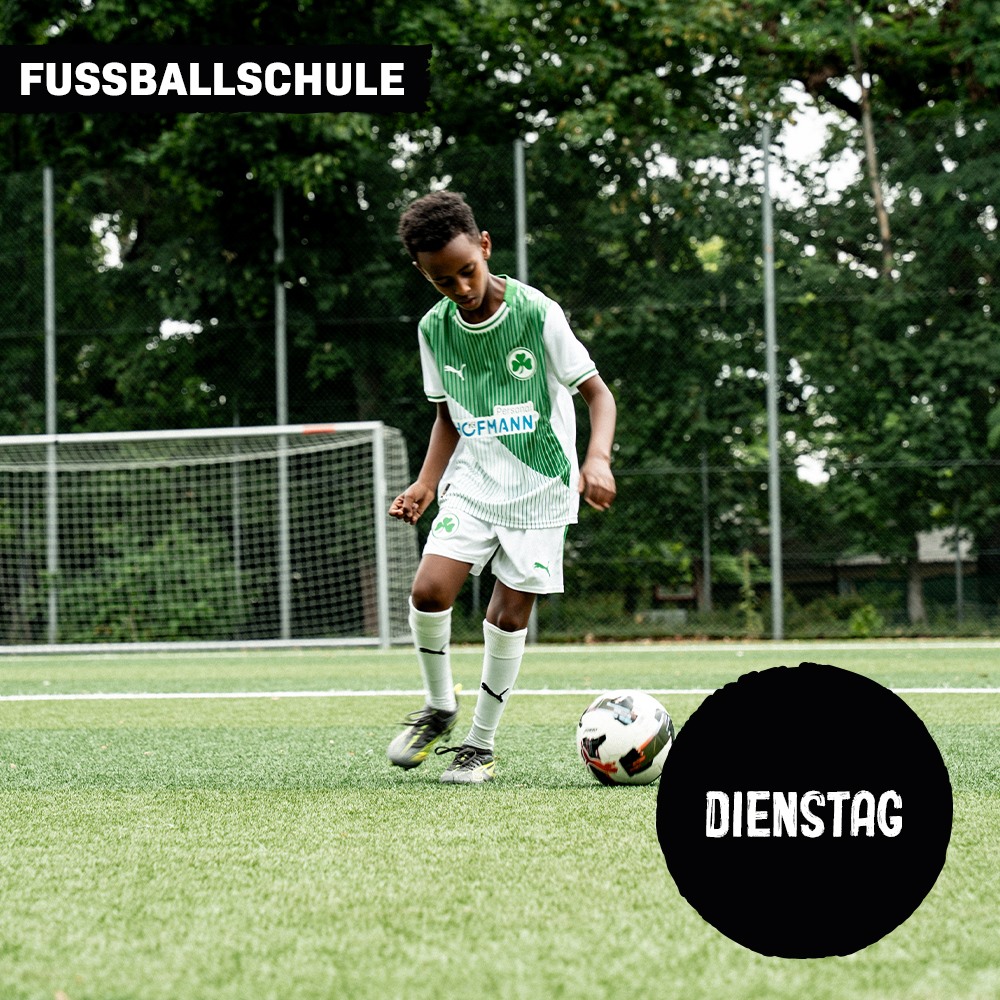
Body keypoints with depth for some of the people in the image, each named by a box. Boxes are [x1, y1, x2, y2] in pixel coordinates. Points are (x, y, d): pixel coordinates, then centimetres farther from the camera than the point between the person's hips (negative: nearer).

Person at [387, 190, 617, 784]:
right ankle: (439, 708, 8)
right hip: (472, 482, 3)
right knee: (430, 590, -16)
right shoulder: (435, 330, 0)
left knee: (510, 613, -4)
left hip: (539, 485, -3)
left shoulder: (537, 313, -13)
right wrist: (425, 484, 1)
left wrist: (598, 458, -25)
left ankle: (482, 744, 11)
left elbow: (597, 392, -8)